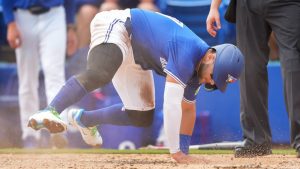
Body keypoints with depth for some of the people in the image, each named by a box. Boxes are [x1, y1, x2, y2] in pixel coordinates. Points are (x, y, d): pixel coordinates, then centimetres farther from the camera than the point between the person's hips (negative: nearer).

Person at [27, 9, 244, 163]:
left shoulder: (194, 70, -1)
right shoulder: (188, 53, -29)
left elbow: (188, 109, 15)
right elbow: (171, 103, -31)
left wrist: (184, 151, 14)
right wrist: (175, 152, -28)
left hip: (135, 59, 10)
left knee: (142, 117, 9)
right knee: (98, 75, -40)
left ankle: (85, 119, 28)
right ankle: (50, 112, -56)